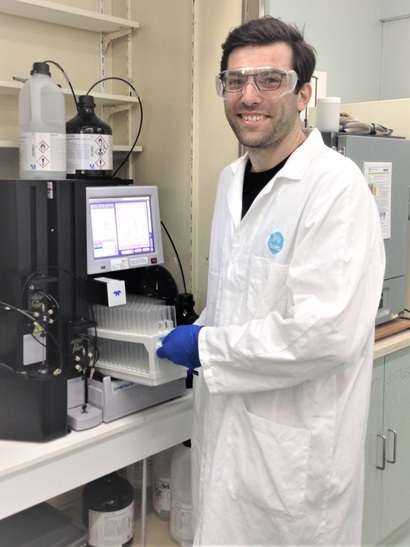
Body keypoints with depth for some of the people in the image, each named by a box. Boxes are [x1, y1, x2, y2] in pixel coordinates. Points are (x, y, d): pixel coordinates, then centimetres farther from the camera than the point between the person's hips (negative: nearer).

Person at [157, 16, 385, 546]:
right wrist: (201, 330, 5)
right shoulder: (231, 179, 7)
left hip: (295, 446, -7)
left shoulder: (336, 185, -19)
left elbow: (327, 331, -27)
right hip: (225, 424, 8)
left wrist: (206, 347, -18)